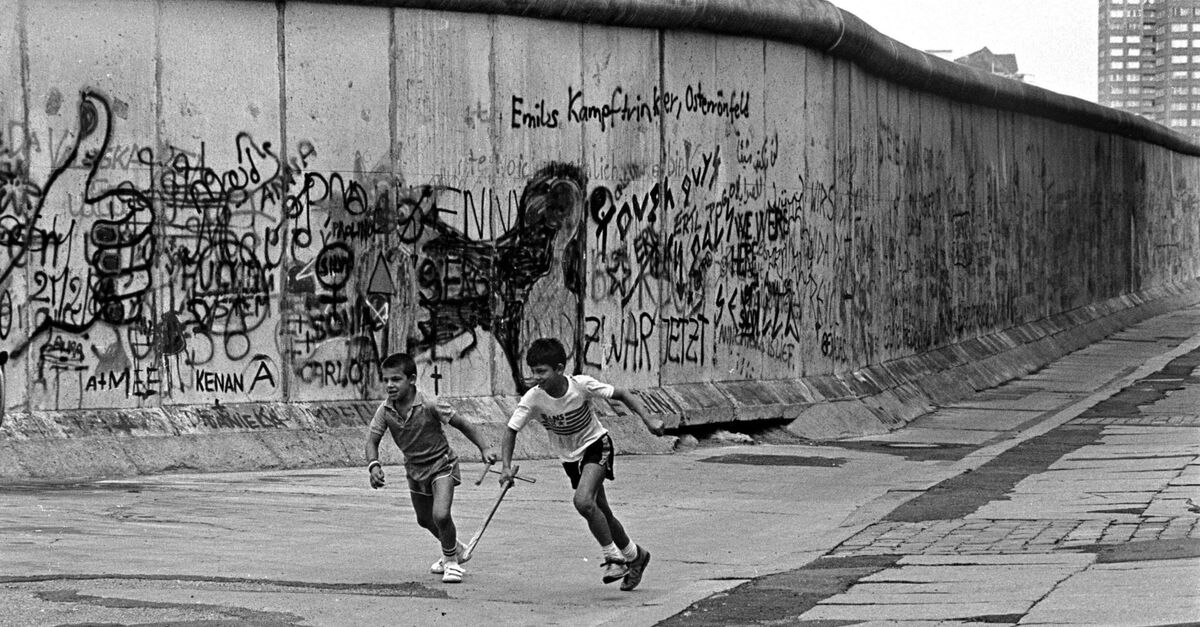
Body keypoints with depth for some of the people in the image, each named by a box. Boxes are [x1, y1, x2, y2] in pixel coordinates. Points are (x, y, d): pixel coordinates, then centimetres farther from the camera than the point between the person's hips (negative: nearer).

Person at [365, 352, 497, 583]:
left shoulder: (429, 406, -26)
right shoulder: (385, 411, -15)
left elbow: (462, 424, -17)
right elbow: (372, 440, -12)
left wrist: (484, 448, -23)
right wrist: (374, 465, -32)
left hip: (441, 464, -6)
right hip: (415, 469, 6)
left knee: (441, 515, -23)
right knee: (424, 519, 21)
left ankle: (452, 560, 3)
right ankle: (454, 548, 50)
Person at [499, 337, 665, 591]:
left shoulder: (581, 385, -27)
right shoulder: (533, 399, -22)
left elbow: (622, 395, -14)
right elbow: (511, 430, -12)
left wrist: (647, 419, -26)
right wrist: (506, 467, -26)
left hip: (596, 446, -4)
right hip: (570, 457, 4)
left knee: (583, 501, -27)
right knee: (601, 513, 11)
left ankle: (614, 557, -11)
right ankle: (634, 556, 35)